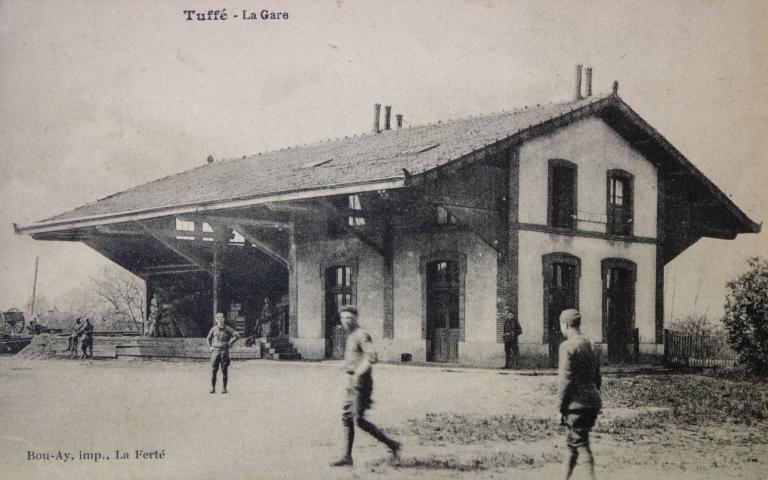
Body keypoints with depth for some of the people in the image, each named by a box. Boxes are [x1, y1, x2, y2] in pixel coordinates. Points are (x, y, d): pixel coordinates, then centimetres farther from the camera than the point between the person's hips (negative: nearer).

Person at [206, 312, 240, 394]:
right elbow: (209, 338, 25)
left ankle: (224, 388, 5)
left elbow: (237, 335, -5)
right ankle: (212, 387, 5)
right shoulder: (214, 329, 8)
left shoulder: (228, 329, 0)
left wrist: (230, 343, -8)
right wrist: (210, 346, 12)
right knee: (213, 370, -1)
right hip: (215, 351, 2)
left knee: (224, 370, -1)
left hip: (224, 351, -2)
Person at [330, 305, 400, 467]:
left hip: (361, 382, -10)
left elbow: (371, 357, -25)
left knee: (358, 419, -11)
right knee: (346, 417, 7)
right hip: (352, 382, 10)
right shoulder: (350, 337, 17)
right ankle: (347, 457, 10)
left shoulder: (361, 335, -13)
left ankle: (391, 444, -3)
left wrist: (358, 375, -29)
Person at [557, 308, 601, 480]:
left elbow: (566, 380, -16)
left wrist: (561, 408, -11)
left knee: (581, 443, -4)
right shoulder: (590, 345, 13)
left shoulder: (568, 346, -12)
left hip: (577, 402, -8)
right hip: (593, 401, 8)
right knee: (572, 441, 18)